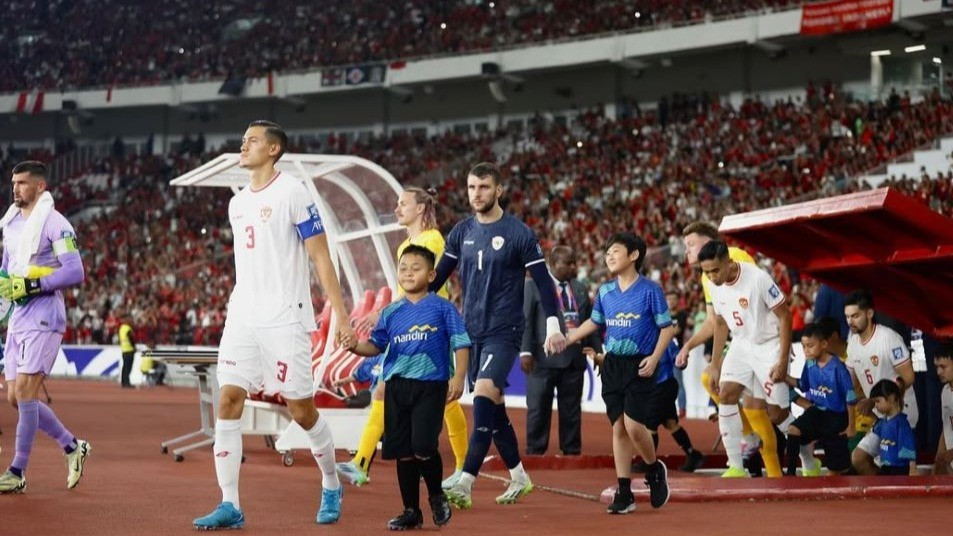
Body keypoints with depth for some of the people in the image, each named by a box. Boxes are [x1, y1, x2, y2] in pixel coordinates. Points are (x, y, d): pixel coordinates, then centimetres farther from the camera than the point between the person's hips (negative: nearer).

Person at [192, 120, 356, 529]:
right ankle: (230, 506, -5)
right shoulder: (236, 204, 14)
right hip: (242, 317, 6)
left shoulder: (292, 193, -7)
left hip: (284, 319, -6)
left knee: (301, 409, 0)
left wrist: (341, 316, -12)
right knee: (228, 400, -6)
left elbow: (321, 257, -8)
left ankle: (331, 486, 24)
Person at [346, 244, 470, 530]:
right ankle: (411, 511, 17)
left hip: (431, 385, -4)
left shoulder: (442, 308, 0)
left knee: (423, 446, -15)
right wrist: (356, 346, -6)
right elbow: (376, 345, 14)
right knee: (403, 452, 6)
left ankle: (437, 495, 13)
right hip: (397, 385, 4)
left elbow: (461, 343, -1)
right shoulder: (391, 313, 11)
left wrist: (458, 378, -11)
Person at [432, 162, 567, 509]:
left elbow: (543, 280, -5)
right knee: (492, 406, 12)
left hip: (504, 331, -6)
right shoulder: (462, 232, 8)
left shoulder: (518, 233, -7)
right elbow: (438, 276, 14)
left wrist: (553, 325, -12)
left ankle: (465, 484, -27)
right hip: (471, 331, 6)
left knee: (484, 397, -21)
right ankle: (519, 477, 27)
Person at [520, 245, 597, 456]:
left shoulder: (580, 289, 15)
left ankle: (571, 451, 15)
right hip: (544, 358, -5)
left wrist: (597, 351, 10)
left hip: (574, 358, 5)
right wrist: (525, 351, -15)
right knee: (539, 408, 0)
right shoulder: (533, 286, 0)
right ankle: (535, 452, 6)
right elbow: (525, 320, -6)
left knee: (572, 408, 8)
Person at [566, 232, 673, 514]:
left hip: (639, 366, -5)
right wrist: (566, 339, 20)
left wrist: (654, 358, -14)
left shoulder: (650, 290, -6)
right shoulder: (605, 292, 8)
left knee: (634, 425, -15)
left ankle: (655, 470, 14)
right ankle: (624, 493, 7)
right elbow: (594, 322, 24)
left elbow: (667, 327, -3)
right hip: (612, 364, 5)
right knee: (618, 427, 3)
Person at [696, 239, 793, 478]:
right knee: (726, 393, -16)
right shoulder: (716, 286, -4)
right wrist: (715, 364, 11)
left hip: (770, 346, -5)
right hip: (741, 345, 5)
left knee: (777, 415, -4)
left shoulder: (758, 279, -24)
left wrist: (783, 361, -19)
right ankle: (735, 467, -14)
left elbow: (784, 316, -17)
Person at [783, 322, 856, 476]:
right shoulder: (809, 364, -4)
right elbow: (803, 385, 14)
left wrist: (851, 426, -10)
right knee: (793, 430, -24)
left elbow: (850, 398, -14)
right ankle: (791, 472, -17)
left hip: (836, 417, -4)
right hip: (816, 411, 4)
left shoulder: (837, 367, -20)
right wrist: (785, 378, -4)